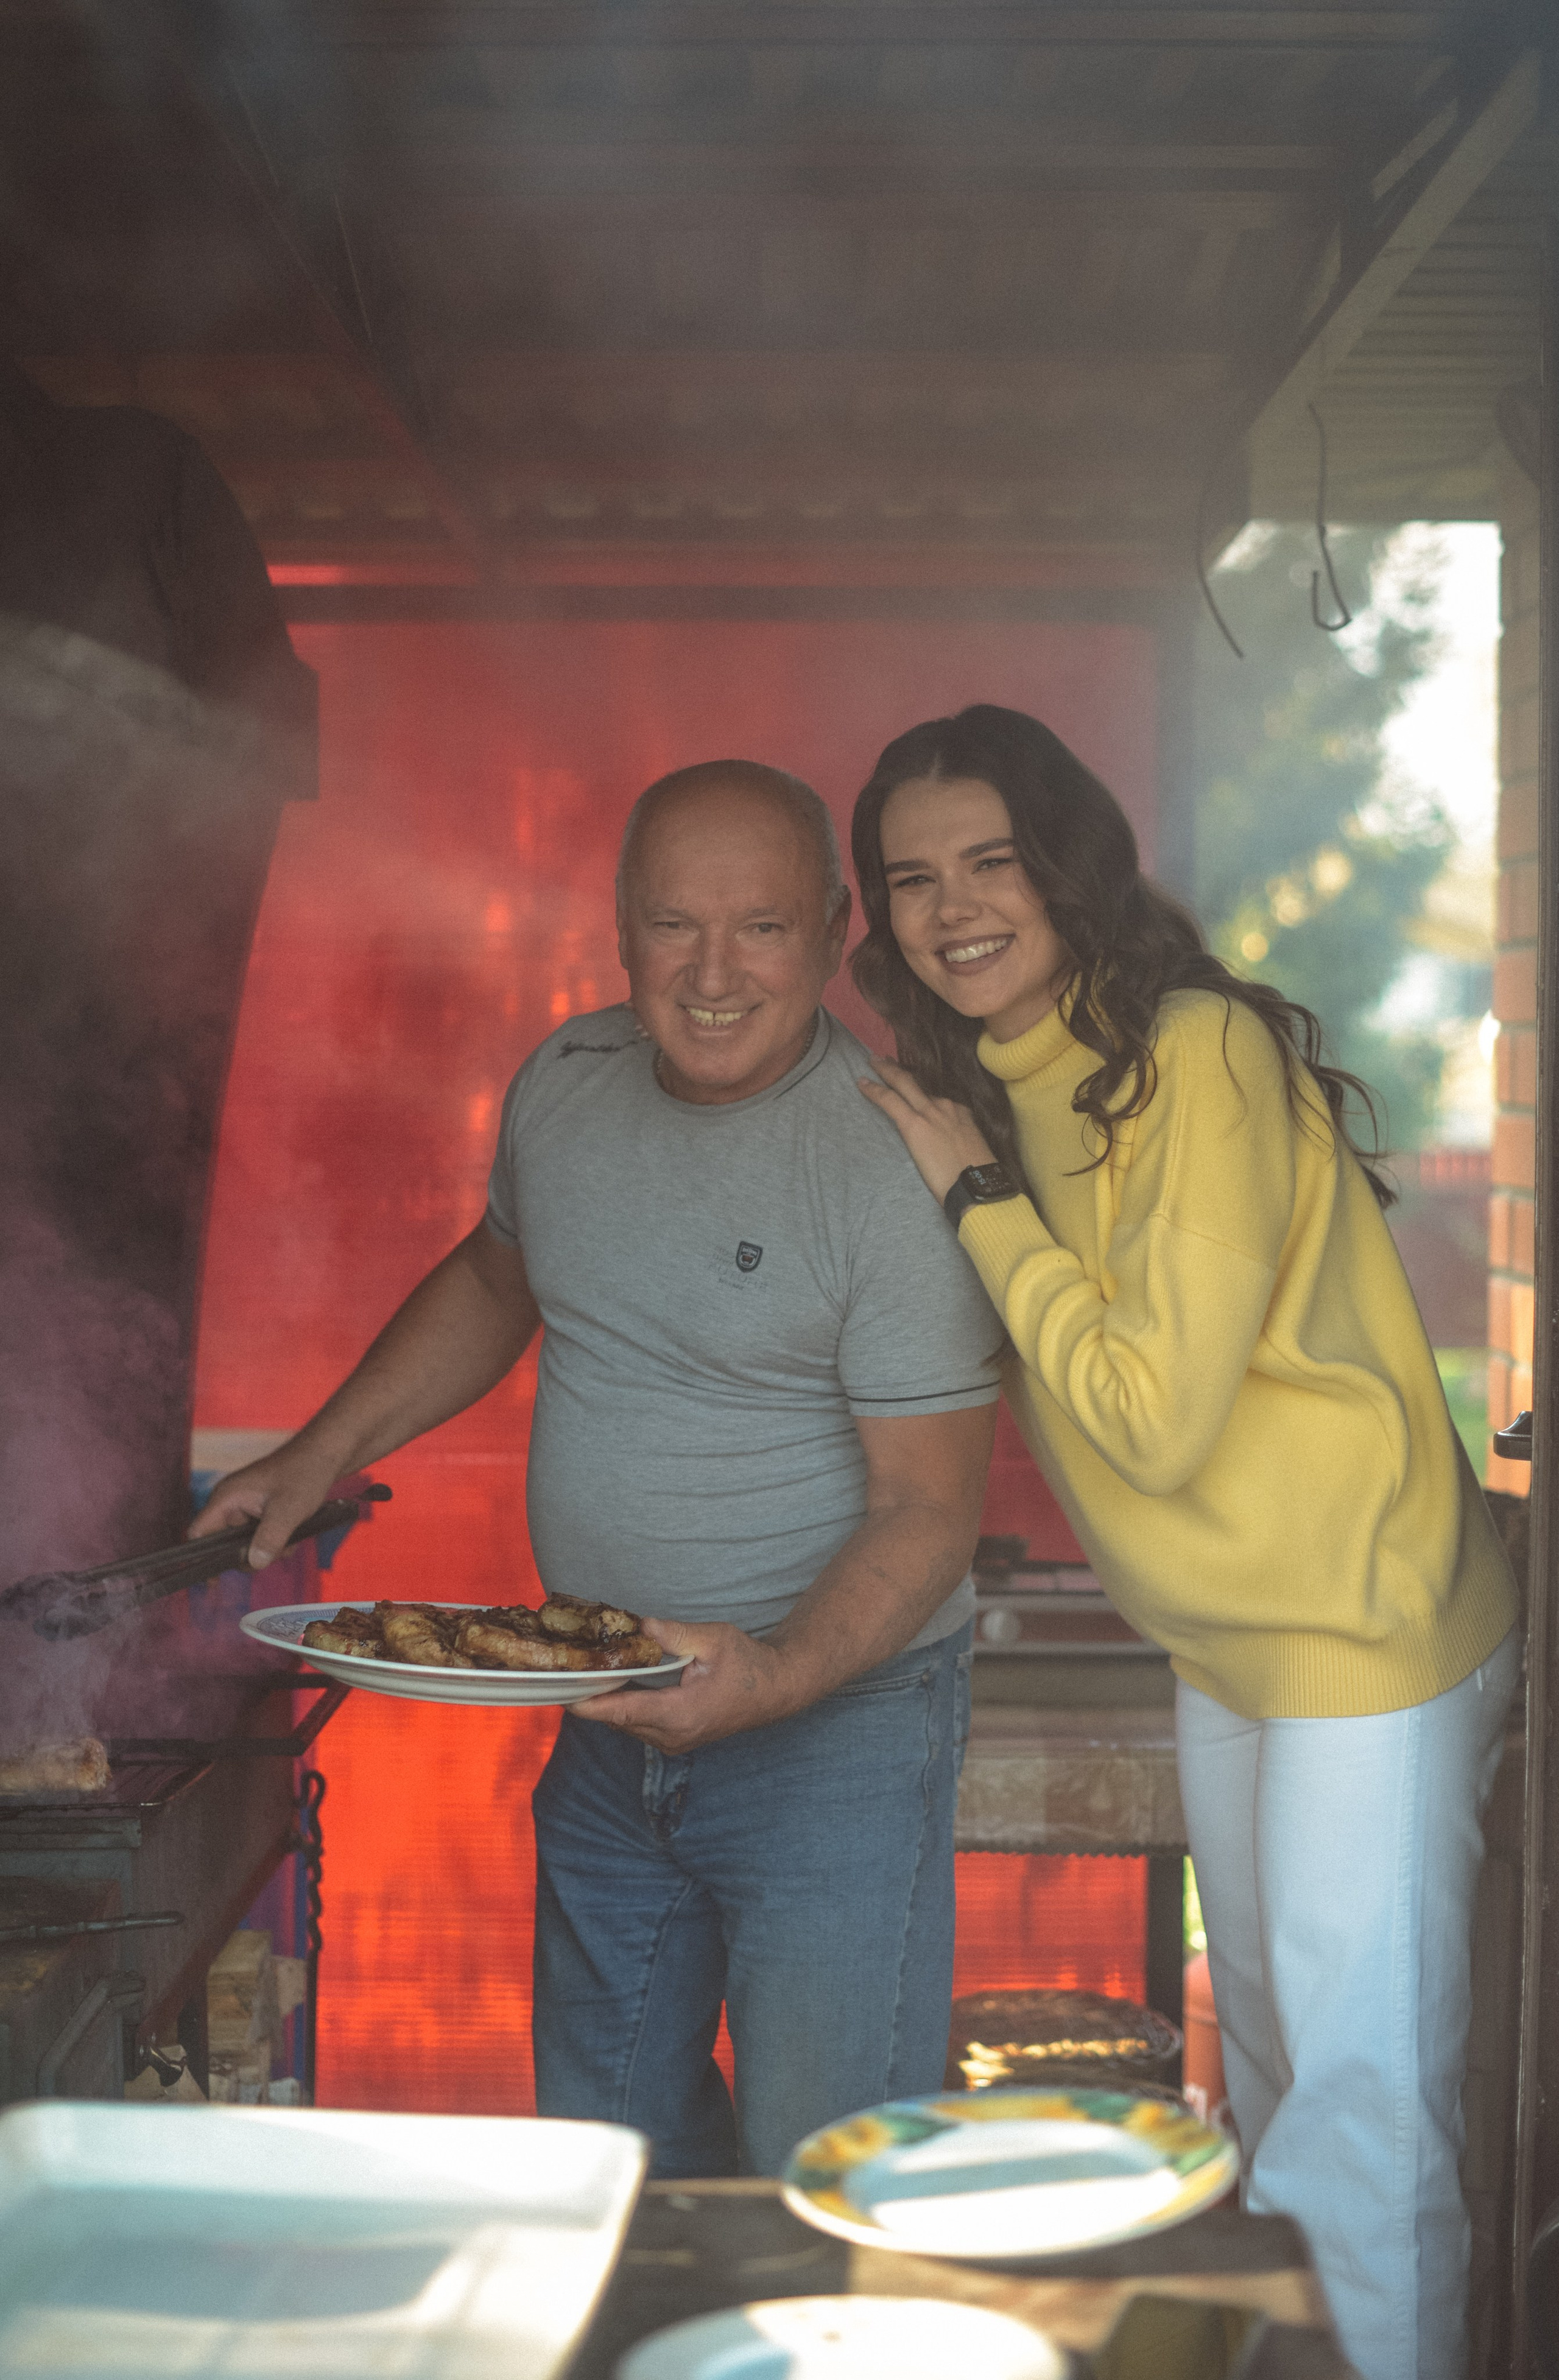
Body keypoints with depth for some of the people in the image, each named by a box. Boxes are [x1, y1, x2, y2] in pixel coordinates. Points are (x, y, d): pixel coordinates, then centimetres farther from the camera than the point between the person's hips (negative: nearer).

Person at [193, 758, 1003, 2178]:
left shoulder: (889, 1167, -19)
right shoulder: (567, 1080, 0)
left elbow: (927, 1511, -17)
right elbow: (495, 1283, 20)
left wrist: (774, 1676, -32)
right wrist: (319, 1457, 13)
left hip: (837, 1719, -6)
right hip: (610, 1722, 6)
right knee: (605, 2166, 18)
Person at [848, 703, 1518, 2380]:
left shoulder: (1197, 1058, -21)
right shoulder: (981, 1088, 5)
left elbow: (1151, 1415, -23)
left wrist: (981, 1200, -18)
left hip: (1365, 1629, -9)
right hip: (1221, 1641, 9)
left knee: (1360, 2110, -5)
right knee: (1264, 2077, 21)